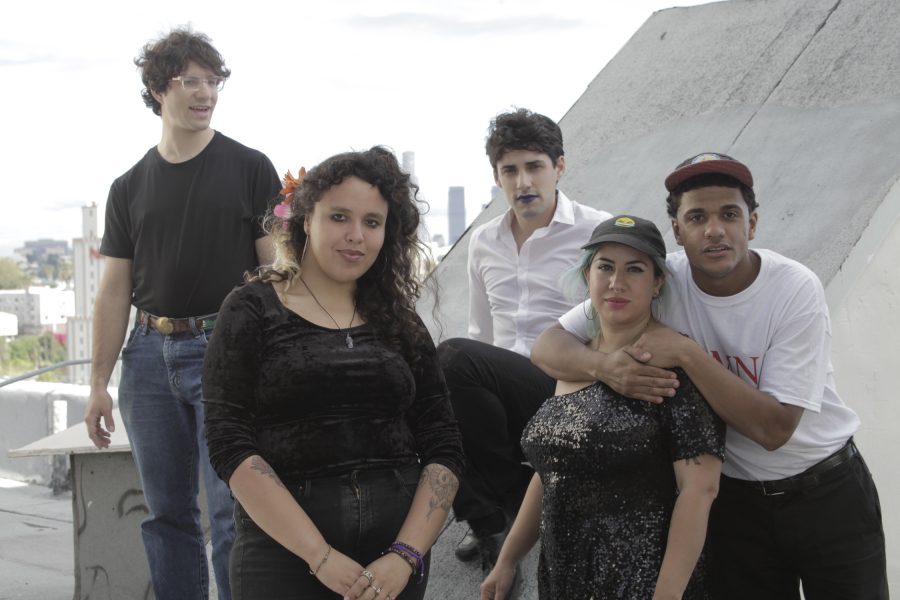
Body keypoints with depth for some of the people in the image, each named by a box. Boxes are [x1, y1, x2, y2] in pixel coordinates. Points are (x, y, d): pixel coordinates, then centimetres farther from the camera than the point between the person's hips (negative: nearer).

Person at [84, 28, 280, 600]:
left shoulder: (250, 169, 2)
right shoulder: (130, 187, 12)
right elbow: (115, 289, 12)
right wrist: (99, 382, 6)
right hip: (149, 354, 4)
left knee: (231, 510, -5)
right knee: (167, 512, 9)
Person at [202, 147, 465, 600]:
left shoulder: (400, 323, 9)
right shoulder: (252, 311, 0)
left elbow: (443, 449, 3)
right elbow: (231, 446, -10)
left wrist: (406, 556, -11)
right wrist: (321, 557, -16)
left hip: (397, 549, 3)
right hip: (286, 552, -3)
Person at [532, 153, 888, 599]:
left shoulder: (794, 289, -20)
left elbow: (774, 428, -26)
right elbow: (548, 346, -15)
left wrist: (686, 354, -31)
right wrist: (605, 365, -36)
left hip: (828, 493, -2)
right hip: (734, 498, 2)